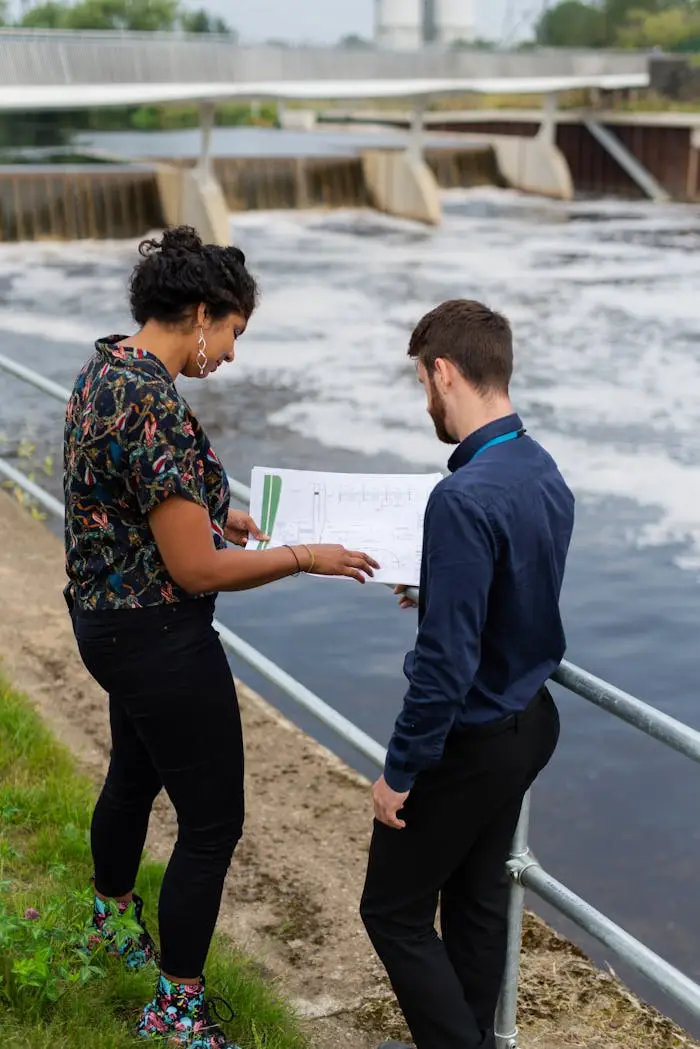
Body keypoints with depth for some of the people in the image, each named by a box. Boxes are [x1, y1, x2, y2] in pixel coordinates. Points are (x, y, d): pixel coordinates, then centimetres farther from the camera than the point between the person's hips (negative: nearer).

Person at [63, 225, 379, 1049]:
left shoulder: (101, 372, 2)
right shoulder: (157, 407, -27)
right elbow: (195, 570, -25)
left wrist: (211, 514, 13)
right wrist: (306, 557, -15)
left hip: (106, 619, 10)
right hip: (158, 637, -10)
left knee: (134, 773, 30)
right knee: (212, 821, 3)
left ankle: (112, 919, 54)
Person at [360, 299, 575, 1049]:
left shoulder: (465, 497, -28)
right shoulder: (546, 474, -1)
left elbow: (447, 661, -27)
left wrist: (400, 770, -17)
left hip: (470, 741, -8)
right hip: (528, 720, 9)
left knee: (394, 911, 7)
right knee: (479, 893, 22)